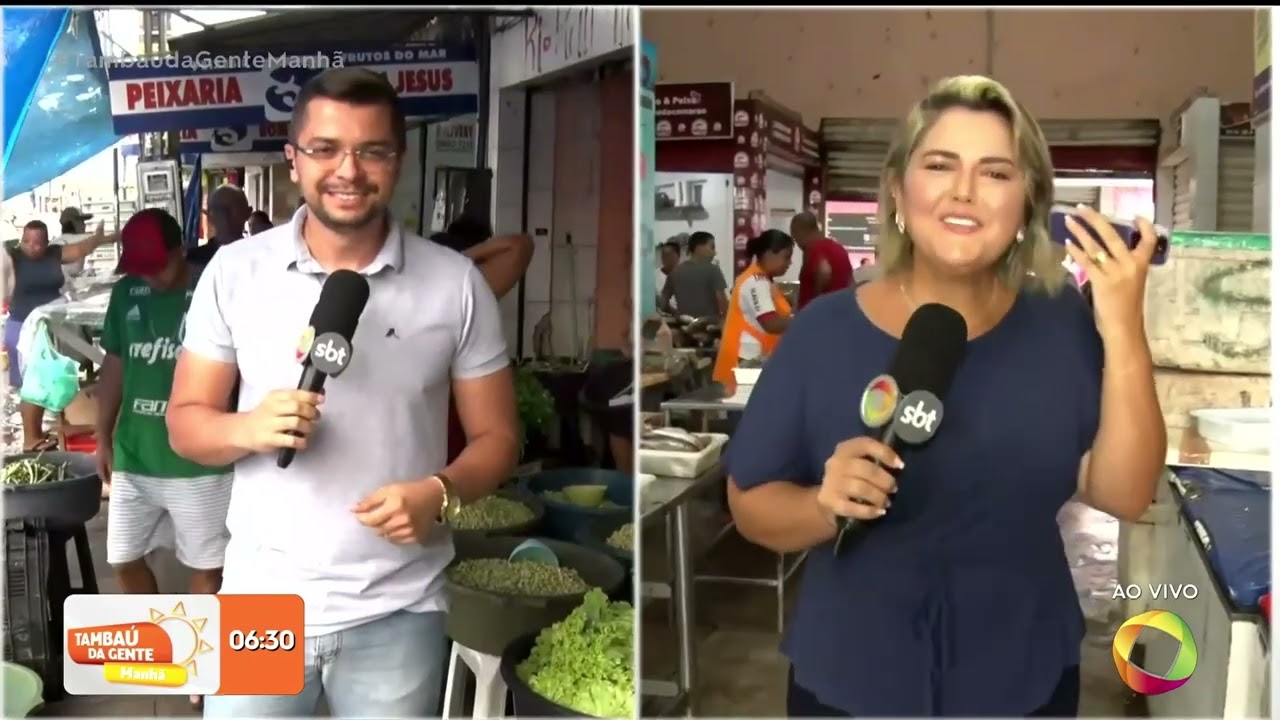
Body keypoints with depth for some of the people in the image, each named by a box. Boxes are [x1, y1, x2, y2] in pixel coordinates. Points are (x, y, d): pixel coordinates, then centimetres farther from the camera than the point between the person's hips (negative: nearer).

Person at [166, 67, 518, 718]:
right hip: (262, 601, 1)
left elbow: (495, 436, 1)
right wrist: (249, 429, -18)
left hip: (396, 612, 0)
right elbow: (185, 421, 4)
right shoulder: (234, 272, -2)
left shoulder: (455, 284, -4)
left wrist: (439, 492, -19)